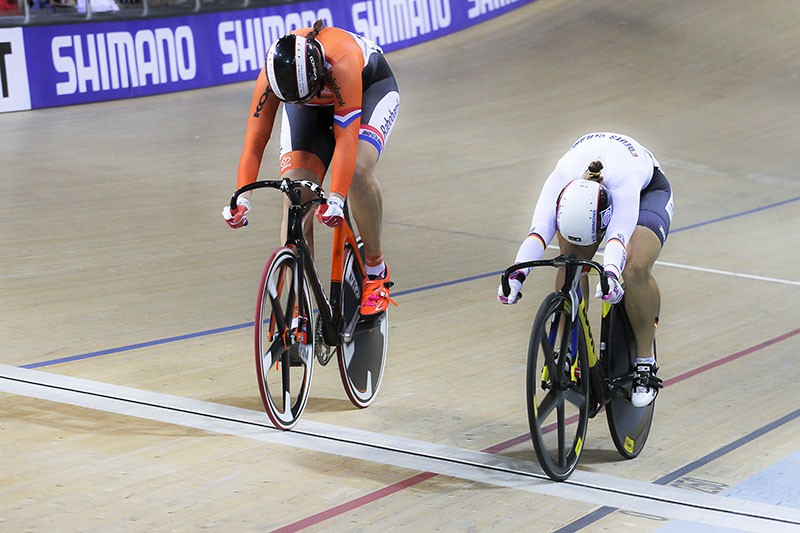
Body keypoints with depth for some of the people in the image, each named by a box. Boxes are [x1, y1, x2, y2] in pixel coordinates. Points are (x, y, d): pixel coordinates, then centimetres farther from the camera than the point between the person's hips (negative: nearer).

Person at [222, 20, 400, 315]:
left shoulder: (341, 61, -43)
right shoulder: (271, 76, -32)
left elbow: (346, 136, -44)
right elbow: (255, 139, -30)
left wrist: (335, 199, -52)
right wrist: (242, 197, -43)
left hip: (370, 85, -3)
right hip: (314, 106, 3)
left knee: (358, 171, -32)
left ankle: (376, 269, -8)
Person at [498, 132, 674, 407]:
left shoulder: (624, 180, -45)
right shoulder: (560, 181, -38)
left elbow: (618, 234, -58)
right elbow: (539, 231, -48)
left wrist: (611, 273, -77)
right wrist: (517, 274, -65)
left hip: (647, 189, -3)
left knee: (636, 268, -29)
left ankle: (645, 365, -14)